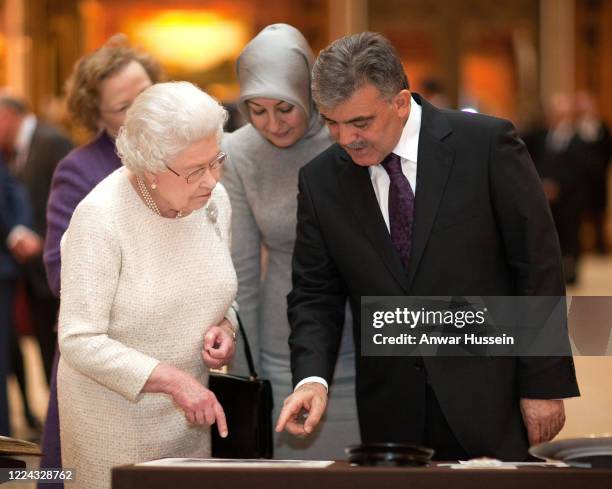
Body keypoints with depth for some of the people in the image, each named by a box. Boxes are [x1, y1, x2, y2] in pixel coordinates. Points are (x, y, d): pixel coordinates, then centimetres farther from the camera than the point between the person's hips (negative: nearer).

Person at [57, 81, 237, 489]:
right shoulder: (100, 218, -20)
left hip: (188, 416, 6)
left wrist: (224, 328, -8)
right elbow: (80, 342, -22)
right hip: (114, 418, -5)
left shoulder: (214, 199, -2)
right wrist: (171, 380, -28)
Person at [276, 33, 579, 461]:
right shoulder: (321, 181, 2)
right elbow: (315, 295, 6)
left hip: (489, 406, -3)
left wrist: (544, 384, -7)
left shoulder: (486, 145, -9)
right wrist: (312, 379, -13)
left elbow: (539, 267, -6)